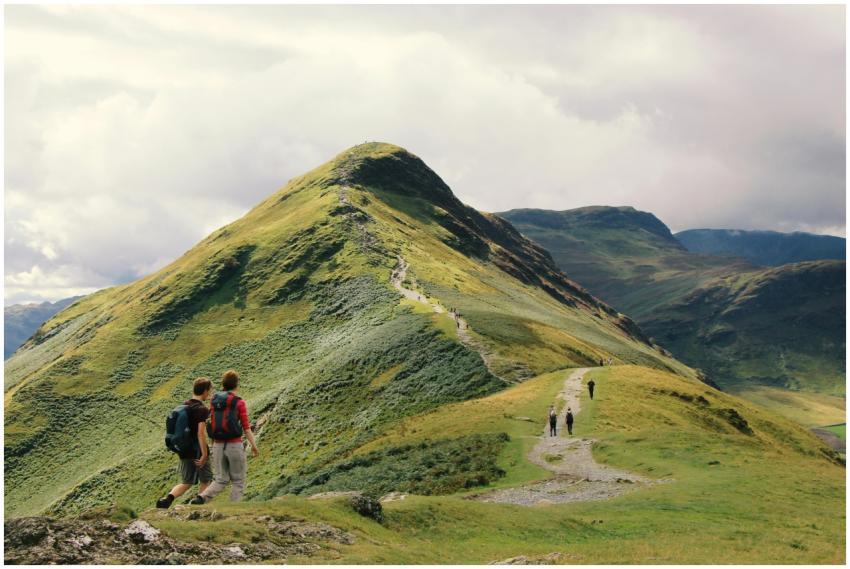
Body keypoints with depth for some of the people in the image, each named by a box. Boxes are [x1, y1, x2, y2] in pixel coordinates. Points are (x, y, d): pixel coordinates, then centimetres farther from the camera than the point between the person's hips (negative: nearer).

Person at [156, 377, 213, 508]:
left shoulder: (184, 406, 8)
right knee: (205, 481, 13)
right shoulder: (202, 409, -16)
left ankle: (168, 498, -11)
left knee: (186, 483, 13)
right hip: (198, 452, -7)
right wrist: (204, 454, -20)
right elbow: (201, 433, -24)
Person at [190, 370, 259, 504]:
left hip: (218, 446, 5)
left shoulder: (214, 401, 8)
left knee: (220, 480, 14)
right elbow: (246, 427, -8)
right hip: (235, 445, -5)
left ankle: (201, 498, -10)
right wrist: (254, 445, -1)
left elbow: (211, 424, 11)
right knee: (238, 481, 10)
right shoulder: (239, 402, -6)